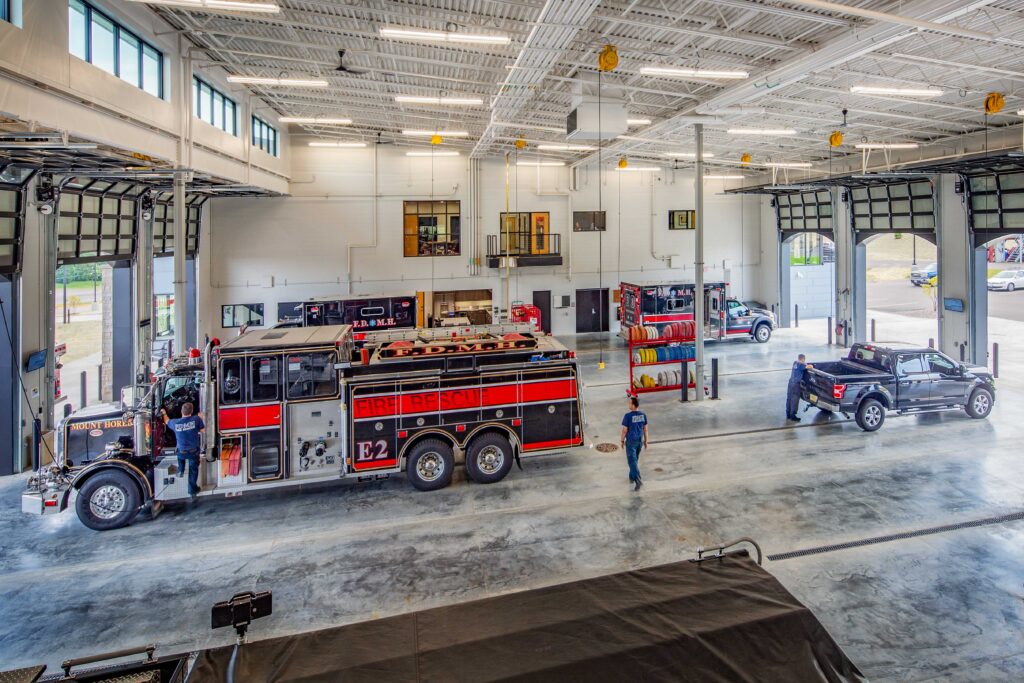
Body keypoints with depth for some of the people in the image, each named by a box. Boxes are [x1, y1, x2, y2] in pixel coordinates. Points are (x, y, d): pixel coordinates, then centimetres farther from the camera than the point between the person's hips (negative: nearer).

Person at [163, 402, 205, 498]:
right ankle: (192, 490, 21)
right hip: (194, 451, -2)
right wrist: (200, 419, 9)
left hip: (181, 452, 2)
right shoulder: (196, 419, -20)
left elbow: (167, 421, 12)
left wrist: (164, 413, 32)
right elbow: (202, 430, -5)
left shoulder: (175, 422, -13)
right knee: (193, 470, 16)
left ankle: (180, 470, 37)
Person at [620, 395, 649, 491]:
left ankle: (638, 481, -14)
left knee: (632, 461, -2)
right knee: (635, 459, 23)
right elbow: (645, 429, 2)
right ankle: (632, 478, 34)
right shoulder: (643, 415, -5)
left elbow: (624, 430, -15)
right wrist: (645, 441, 13)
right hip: (639, 441, 6)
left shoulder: (627, 416, -21)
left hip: (630, 442, -6)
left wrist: (622, 441, -1)